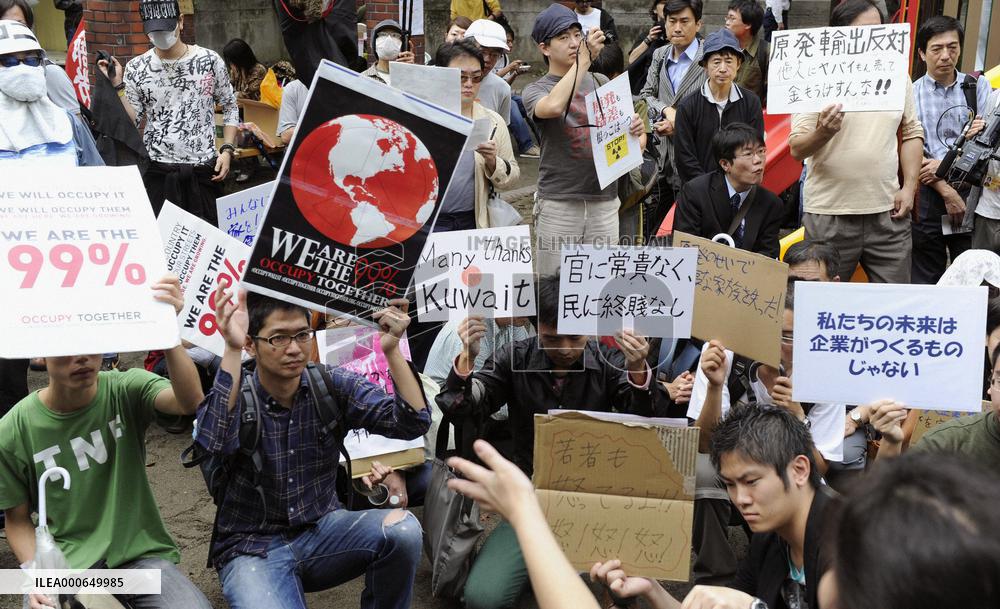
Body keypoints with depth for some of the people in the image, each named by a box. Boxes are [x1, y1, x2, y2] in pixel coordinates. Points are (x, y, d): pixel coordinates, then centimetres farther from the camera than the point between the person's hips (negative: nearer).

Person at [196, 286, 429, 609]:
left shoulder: (333, 386, -5)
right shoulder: (232, 393, -11)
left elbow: (413, 422, -15)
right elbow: (214, 444, -35)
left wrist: (391, 349, -28)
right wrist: (231, 350, -39)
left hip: (322, 532, 3)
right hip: (252, 547, -2)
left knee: (402, 528, -25)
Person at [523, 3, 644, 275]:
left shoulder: (599, 82, 13)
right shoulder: (536, 90, 0)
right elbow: (554, 107, -24)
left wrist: (634, 128, -3)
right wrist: (584, 59, -20)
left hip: (604, 202, 3)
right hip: (559, 204, -3)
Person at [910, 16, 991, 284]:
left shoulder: (978, 86, 8)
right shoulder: (912, 93, 3)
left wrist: (946, 164, -12)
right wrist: (947, 192, -12)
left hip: (972, 192, 1)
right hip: (928, 194, -1)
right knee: (925, 277, 5)